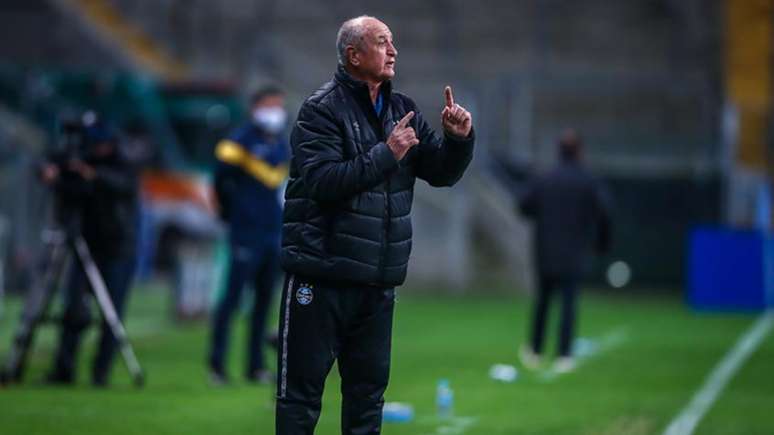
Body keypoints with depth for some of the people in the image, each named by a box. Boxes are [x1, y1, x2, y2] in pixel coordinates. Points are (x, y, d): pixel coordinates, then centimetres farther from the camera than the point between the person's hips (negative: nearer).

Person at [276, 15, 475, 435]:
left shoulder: (402, 110, 11)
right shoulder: (322, 110, -8)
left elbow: (441, 173, 11)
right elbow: (321, 181, -21)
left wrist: (459, 139, -9)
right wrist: (386, 155, -22)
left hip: (378, 281, 6)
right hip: (321, 273, -6)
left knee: (369, 385, 12)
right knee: (303, 388, -3)